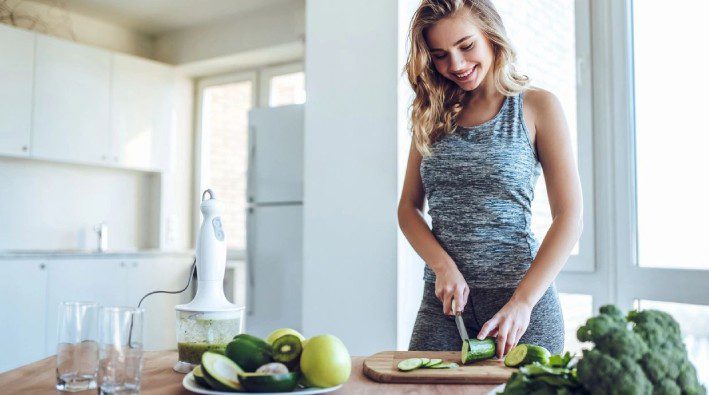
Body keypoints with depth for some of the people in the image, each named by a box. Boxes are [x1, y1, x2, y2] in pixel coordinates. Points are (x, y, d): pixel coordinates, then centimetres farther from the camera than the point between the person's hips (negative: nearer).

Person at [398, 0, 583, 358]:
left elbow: (569, 217, -7)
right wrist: (444, 267, -10)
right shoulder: (433, 114, 10)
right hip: (442, 301, 3)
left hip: (522, 294, -2)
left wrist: (523, 301, -17)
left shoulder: (536, 107, -1)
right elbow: (408, 208, 9)